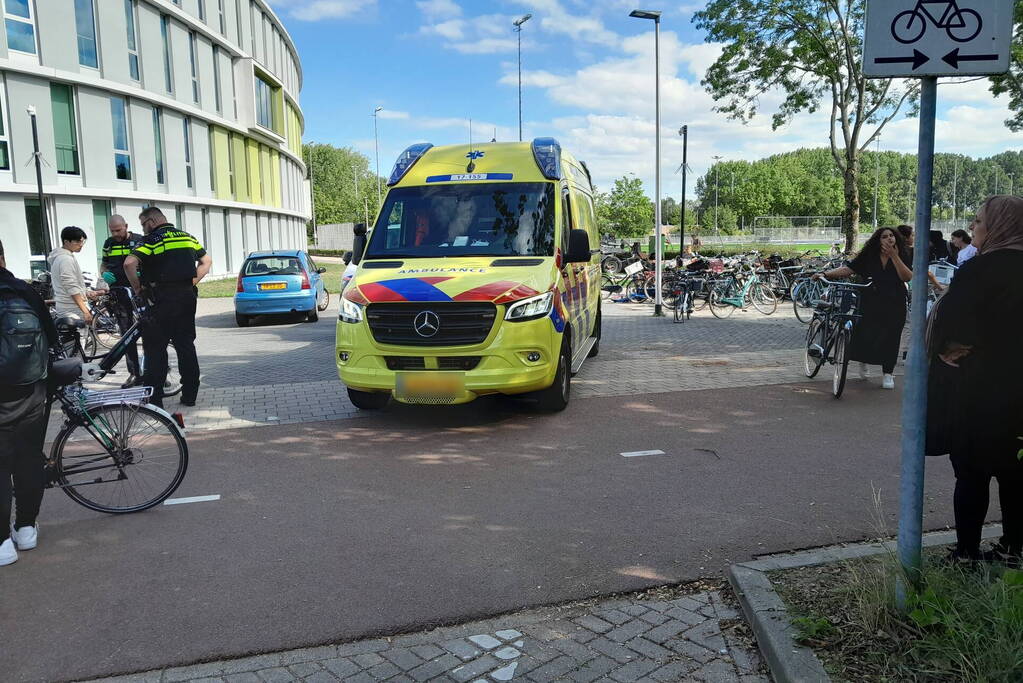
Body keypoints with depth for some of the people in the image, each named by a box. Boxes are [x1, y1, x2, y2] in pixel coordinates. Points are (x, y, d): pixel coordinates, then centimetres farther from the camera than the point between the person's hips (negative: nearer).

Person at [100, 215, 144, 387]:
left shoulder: (139, 241, 0)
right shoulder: (108, 244, 13)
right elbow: (103, 264, 23)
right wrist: (104, 274, 1)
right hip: (118, 294, 4)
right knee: (126, 334, 6)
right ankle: (134, 373, 11)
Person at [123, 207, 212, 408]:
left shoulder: (152, 239, -7)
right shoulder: (187, 236, 13)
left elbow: (129, 263, -20)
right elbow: (207, 261, 19)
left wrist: (137, 287, -6)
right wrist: (191, 283, 13)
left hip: (164, 298, -6)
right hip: (187, 295, 6)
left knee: (155, 347, 1)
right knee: (186, 345, 12)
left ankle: (154, 397, 0)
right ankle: (190, 395, 15)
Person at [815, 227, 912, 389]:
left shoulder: (901, 256, 2)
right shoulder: (868, 257, 0)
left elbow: (908, 277, -12)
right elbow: (848, 269, -8)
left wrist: (894, 256, -17)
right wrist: (825, 274, -20)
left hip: (894, 306, 1)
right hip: (870, 304, -1)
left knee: (890, 338, 2)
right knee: (865, 334, -5)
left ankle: (888, 373, 18)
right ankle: (863, 362, 27)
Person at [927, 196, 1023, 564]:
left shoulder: (979, 269, -17)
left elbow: (946, 323, -17)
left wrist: (945, 350, 2)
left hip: (978, 389, -7)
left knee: (971, 471, 3)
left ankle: (967, 552, 11)